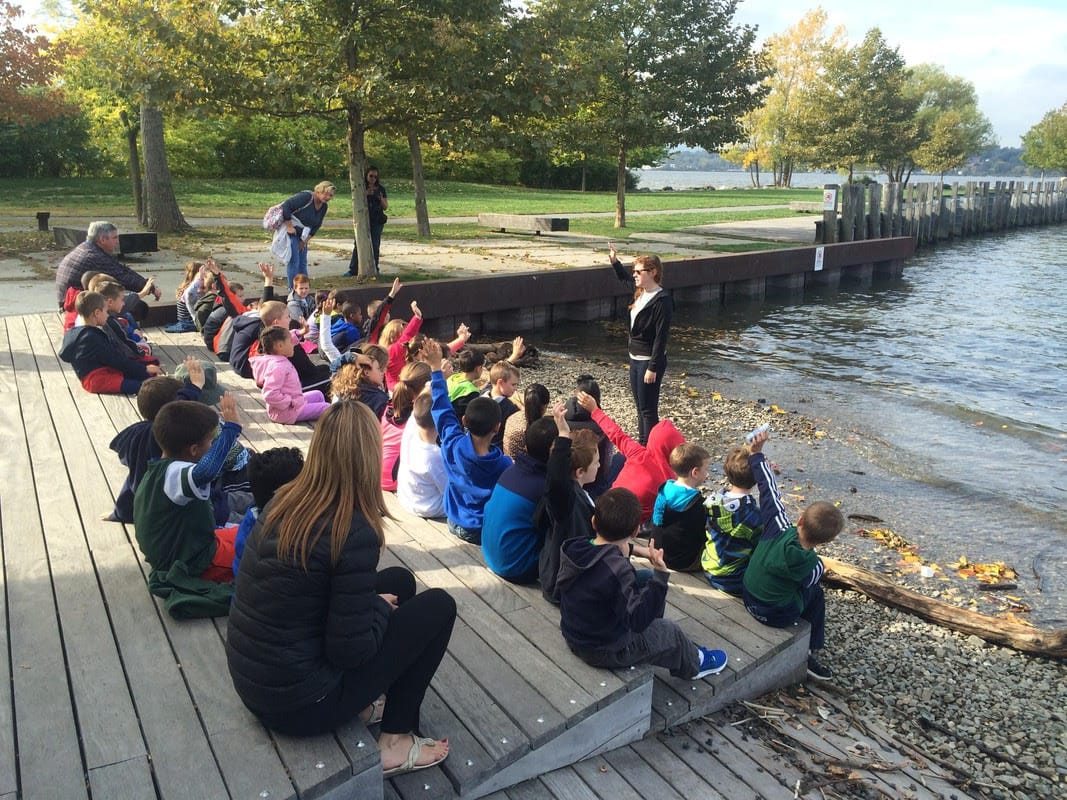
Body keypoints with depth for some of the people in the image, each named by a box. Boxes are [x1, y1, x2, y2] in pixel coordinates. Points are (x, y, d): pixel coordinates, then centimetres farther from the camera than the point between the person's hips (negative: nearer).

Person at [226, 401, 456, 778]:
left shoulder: (284, 500, -3)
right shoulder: (354, 531, -25)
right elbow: (350, 651, -20)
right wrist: (382, 606, -3)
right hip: (297, 702, -7)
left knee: (400, 581, 16)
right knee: (438, 606, 2)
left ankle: (357, 705, 22)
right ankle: (395, 741, 12)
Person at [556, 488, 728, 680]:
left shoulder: (573, 548, -11)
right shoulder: (618, 571, -37)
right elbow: (639, 619, -30)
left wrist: (631, 548, 7)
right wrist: (660, 575, -36)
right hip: (605, 652, -7)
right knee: (671, 631, 14)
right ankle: (694, 664, 45)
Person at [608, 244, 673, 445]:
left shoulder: (662, 301, -20)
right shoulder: (640, 293, 5)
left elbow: (661, 337, -21)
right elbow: (624, 278, 28)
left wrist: (653, 368, -22)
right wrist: (615, 261, 14)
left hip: (649, 361, -9)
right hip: (635, 358, 9)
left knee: (648, 409, -2)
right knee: (639, 405, 17)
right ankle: (642, 443, 29)